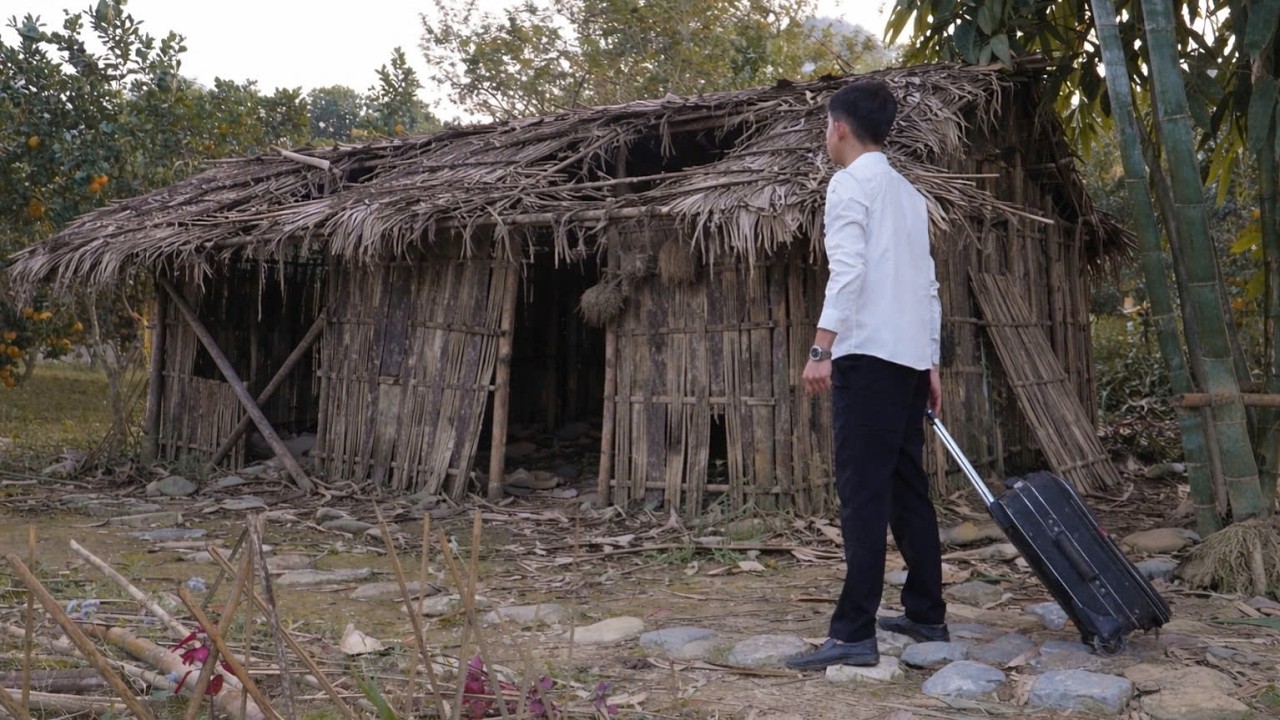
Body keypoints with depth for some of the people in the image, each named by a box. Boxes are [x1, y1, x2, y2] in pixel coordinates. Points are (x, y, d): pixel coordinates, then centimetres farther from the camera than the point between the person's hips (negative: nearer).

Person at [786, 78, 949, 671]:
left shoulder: (850, 182, -3)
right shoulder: (908, 192, 22)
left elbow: (848, 269, -16)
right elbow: (928, 283, 20)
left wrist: (821, 348, -21)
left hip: (867, 354, -9)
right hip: (910, 357, 9)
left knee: (863, 492, -11)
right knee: (907, 487, 13)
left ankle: (855, 633, -12)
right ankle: (927, 615, 19)